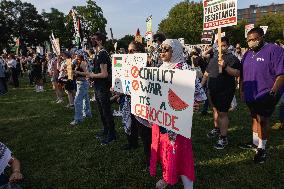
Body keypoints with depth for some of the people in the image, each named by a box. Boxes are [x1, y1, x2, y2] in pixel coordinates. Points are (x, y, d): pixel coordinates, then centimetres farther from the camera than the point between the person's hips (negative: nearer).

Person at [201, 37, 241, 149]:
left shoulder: (232, 58, -8)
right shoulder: (214, 57, 12)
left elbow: (237, 74, -20)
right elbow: (207, 73, 19)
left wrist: (225, 67, -32)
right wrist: (201, 85, 16)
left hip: (225, 90, -7)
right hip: (212, 89, 7)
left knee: (222, 113, -5)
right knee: (215, 109, 19)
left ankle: (223, 138, 3)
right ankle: (216, 129, 37)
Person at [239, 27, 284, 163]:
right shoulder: (248, 54, 11)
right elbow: (242, 75, 17)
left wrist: (273, 92, -21)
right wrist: (242, 90, 14)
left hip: (266, 95, -7)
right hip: (251, 95, 7)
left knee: (262, 120, -2)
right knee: (255, 118, 17)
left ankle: (262, 149, 12)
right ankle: (255, 143, 32)